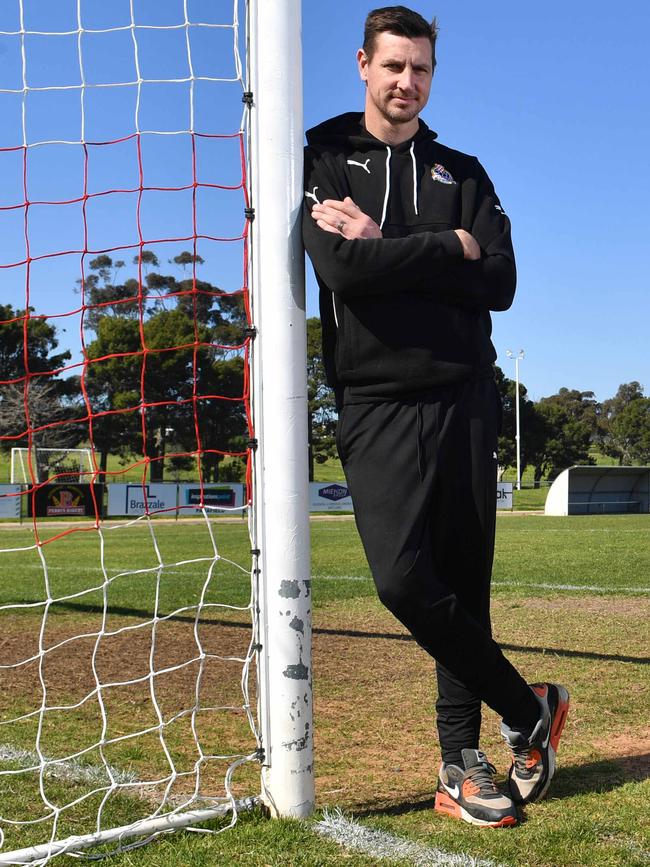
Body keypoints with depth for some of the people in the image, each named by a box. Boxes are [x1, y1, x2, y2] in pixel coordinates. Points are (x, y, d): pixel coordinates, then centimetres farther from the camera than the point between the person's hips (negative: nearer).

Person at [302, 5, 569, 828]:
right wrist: (450, 248, -7)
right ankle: (527, 709, 5)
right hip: (376, 402, -3)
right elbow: (340, 267, -12)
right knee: (402, 576, -16)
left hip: (465, 398, 3)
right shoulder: (321, 158, 8)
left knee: (464, 584, 4)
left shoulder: (462, 173, 15)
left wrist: (386, 248, -8)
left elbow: (500, 285, -1)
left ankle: (461, 758, 16)